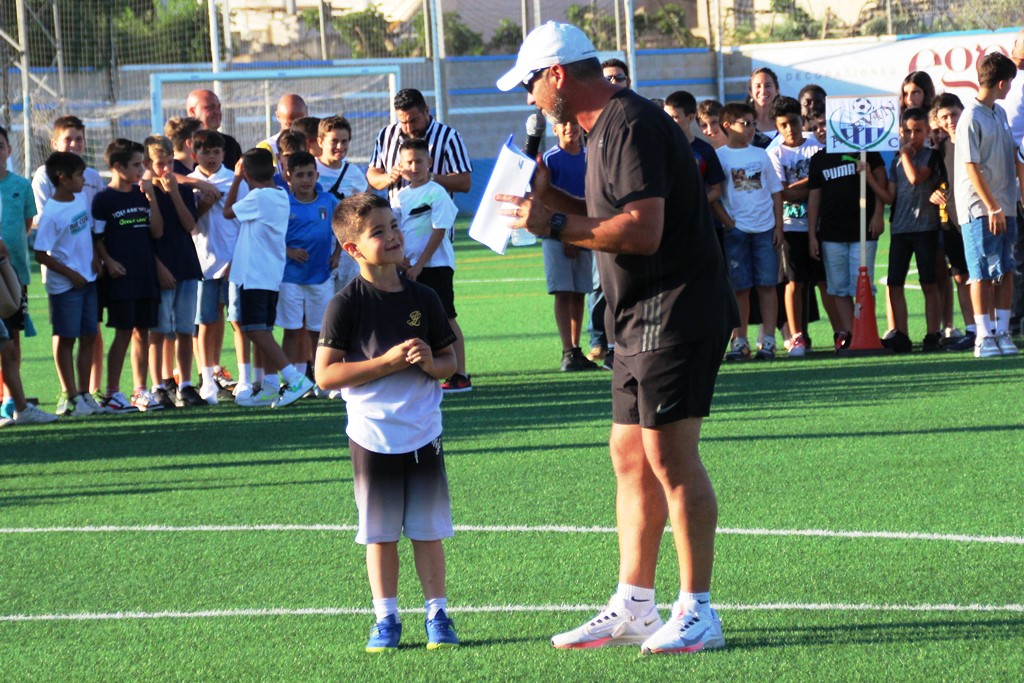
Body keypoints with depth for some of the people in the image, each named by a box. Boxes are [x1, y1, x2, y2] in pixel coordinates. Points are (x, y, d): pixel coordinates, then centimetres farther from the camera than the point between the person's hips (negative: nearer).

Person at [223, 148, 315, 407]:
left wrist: (236, 178, 5)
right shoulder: (281, 196, 12)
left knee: (256, 330, -13)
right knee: (263, 331, 13)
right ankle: (270, 387, 12)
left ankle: (295, 379, -21)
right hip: (272, 274, 9)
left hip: (253, 276, -9)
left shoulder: (258, 197, -15)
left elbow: (228, 211, -1)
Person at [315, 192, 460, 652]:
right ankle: (386, 618, 15)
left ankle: (437, 613, 15)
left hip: (423, 434, 3)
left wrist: (430, 363, -11)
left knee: (428, 529, 6)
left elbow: (450, 361, 13)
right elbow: (326, 374, -12)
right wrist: (390, 360, -17)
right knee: (380, 532, 6)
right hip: (372, 436, -2)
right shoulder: (346, 304, -8)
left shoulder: (423, 298, 4)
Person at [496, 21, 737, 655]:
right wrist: (551, 197, 15)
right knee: (631, 458, 11)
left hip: (677, 312, -11)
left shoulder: (633, 126, -16)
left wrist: (555, 225, -18)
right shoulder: (606, 127, 16)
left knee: (670, 458, -11)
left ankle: (698, 613, -9)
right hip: (643, 318, 11)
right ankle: (633, 608, 16)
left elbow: (643, 231, -24)